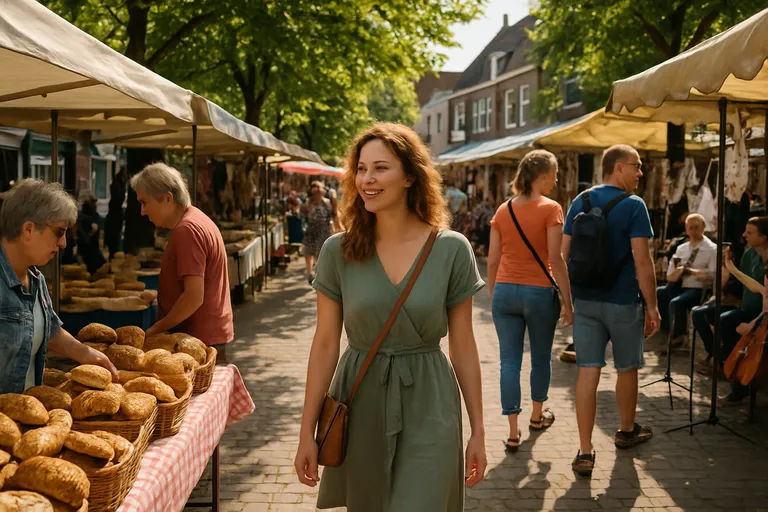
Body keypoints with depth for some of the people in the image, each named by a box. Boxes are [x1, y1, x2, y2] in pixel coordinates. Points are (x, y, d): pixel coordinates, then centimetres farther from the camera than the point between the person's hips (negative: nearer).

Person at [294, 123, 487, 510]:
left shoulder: (452, 249, -6)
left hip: (428, 408, -1)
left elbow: (463, 346, 0)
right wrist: (307, 431, -1)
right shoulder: (338, 252, -4)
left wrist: (478, 430, 2)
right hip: (360, 405, 2)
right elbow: (325, 343, -1)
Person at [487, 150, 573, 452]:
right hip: (539, 291, -3)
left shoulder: (503, 210, 5)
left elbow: (492, 260, 6)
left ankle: (513, 432, 3)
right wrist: (568, 302, -8)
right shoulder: (550, 209, -8)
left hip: (505, 291, 3)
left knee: (510, 361, 4)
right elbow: (556, 259, -12)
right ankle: (537, 414, 36)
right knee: (541, 358, 17)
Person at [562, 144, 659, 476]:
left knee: (588, 371, 2)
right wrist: (652, 306, -9)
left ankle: (585, 452, -1)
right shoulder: (633, 206, -11)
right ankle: (627, 431, 37)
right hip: (622, 301, -4)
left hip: (584, 300, 4)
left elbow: (564, 255, 5)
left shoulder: (580, 202, 5)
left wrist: (569, 297, 13)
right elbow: (642, 261, -16)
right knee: (627, 368, 17)